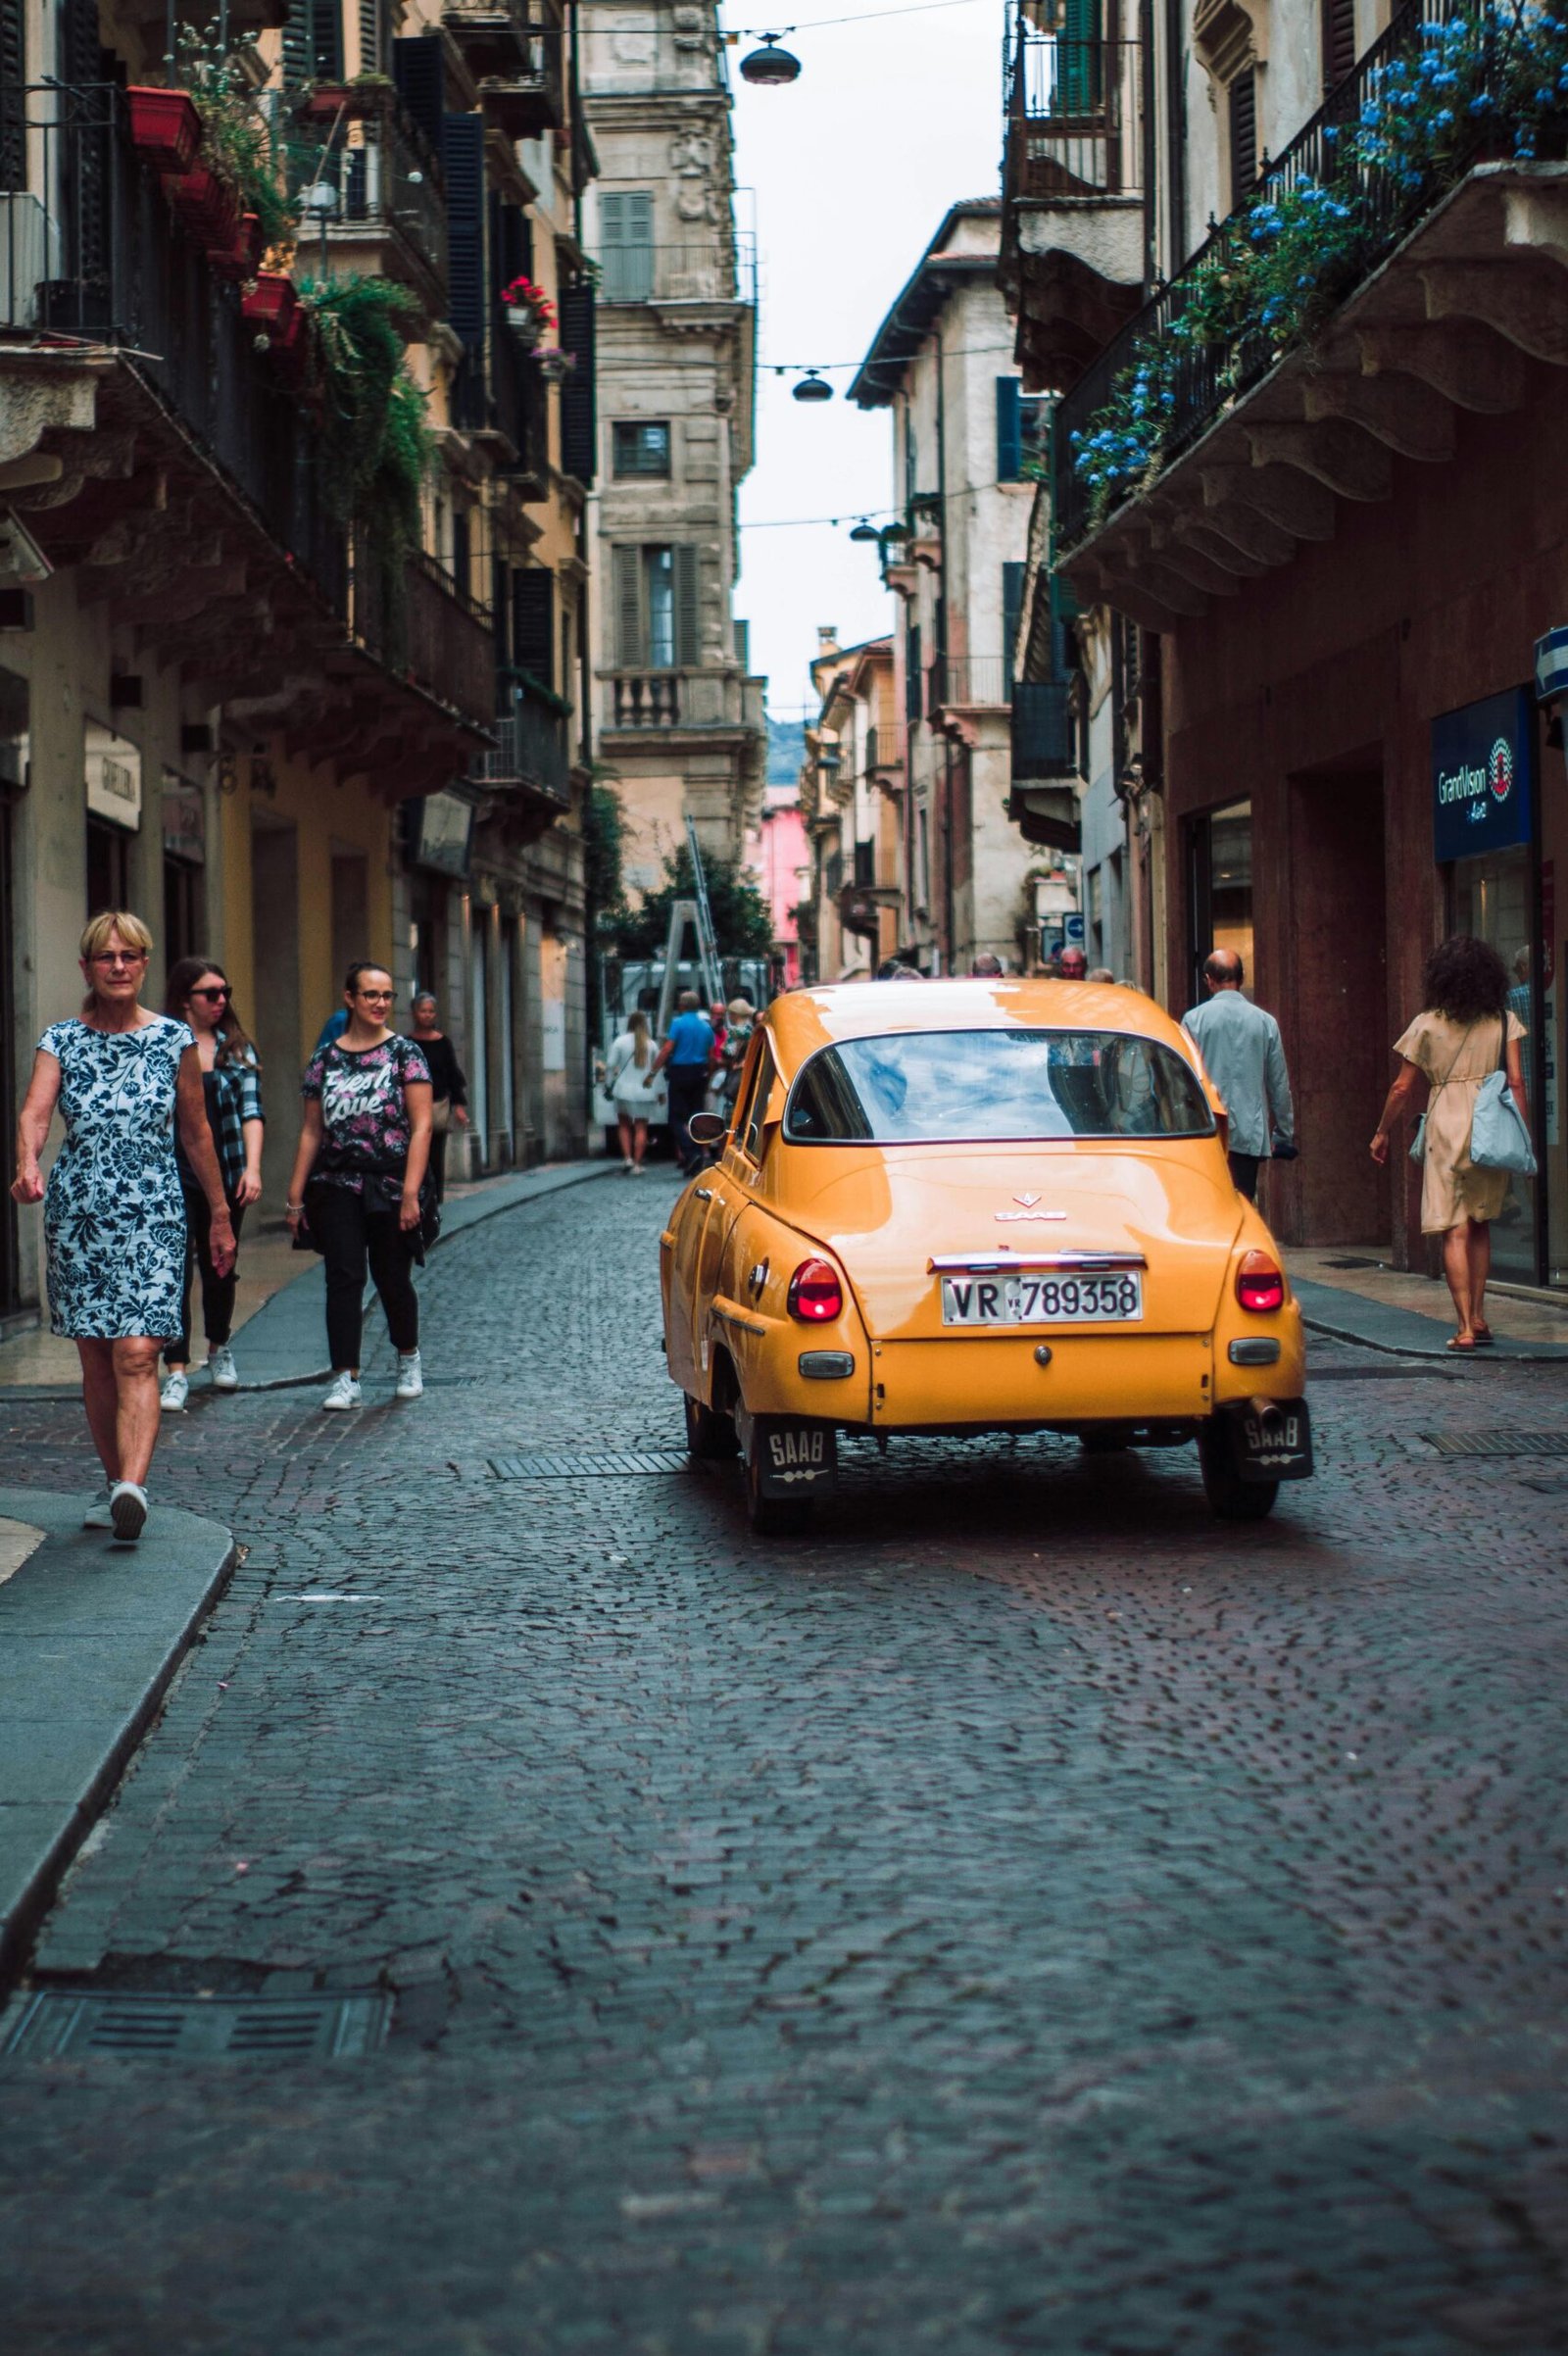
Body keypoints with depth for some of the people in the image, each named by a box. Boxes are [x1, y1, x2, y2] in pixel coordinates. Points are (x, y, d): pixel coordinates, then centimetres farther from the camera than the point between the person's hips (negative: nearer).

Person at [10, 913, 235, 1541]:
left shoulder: (174, 1039, 4)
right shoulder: (61, 1041, 4)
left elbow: (195, 1131, 12)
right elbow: (34, 1112, -12)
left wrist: (220, 1214, 15)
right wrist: (27, 1165, -33)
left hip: (153, 1213, -2)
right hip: (77, 1212, 2)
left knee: (137, 1355, -15)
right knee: (96, 1360, 8)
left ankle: (132, 1490, -27)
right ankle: (114, 1481, 21)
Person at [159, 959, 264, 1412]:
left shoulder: (237, 1048, 8)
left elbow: (251, 1111, 3)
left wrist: (252, 1168, -8)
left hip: (226, 1177, 3)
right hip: (175, 1176, -3)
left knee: (221, 1268, 15)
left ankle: (219, 1348, 37)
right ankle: (176, 1369, -10)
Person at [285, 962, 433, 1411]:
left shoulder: (405, 1053, -1)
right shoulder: (325, 1059, 7)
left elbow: (421, 1126, -6)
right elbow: (312, 1132, 10)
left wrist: (411, 1193, -14)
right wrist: (295, 1196, 6)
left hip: (391, 1185, -2)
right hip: (338, 1185, 2)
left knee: (391, 1277, 7)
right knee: (344, 1278, -6)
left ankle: (408, 1357, 32)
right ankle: (345, 1377, -4)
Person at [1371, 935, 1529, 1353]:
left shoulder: (1427, 1025, 0)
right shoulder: (1504, 1021, 3)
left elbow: (1402, 1087, 4)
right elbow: (1516, 1081, -2)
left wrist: (1382, 1132, 17)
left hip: (1446, 1126, -2)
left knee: (1455, 1230, -3)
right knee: (1480, 1224, 18)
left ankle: (1466, 1327, -9)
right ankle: (1478, 1317, 19)